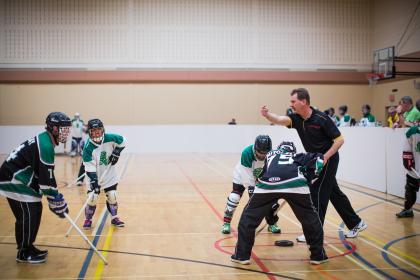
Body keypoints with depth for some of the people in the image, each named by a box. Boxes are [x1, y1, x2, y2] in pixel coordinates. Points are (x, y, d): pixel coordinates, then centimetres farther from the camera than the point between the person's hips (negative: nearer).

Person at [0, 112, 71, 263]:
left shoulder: (44, 141, 9)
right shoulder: (45, 146, -23)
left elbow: (46, 175, 16)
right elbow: (46, 179, -23)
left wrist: (56, 197, 15)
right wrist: (56, 201, -15)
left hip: (20, 179, 10)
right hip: (14, 181, -10)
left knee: (34, 212, 13)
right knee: (28, 215, -5)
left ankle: (28, 247, 23)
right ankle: (24, 253, 7)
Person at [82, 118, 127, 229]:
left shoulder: (110, 138, -16)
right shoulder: (88, 148, -22)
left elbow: (122, 141, 3)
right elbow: (90, 168, -22)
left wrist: (116, 153, -6)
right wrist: (94, 182, -27)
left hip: (109, 175, 2)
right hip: (94, 176, -2)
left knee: (112, 196, 4)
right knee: (92, 198, -8)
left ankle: (114, 218, 24)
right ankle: (88, 220, 14)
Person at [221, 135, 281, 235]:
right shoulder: (247, 153, -37)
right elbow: (248, 178, -34)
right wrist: (252, 191, -37)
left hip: (261, 177, 3)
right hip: (243, 175, -3)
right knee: (234, 197, -16)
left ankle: (272, 223, 13)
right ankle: (226, 223, 0)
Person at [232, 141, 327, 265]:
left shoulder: (270, 155, 41)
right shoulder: (298, 157, 36)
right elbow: (318, 158, 21)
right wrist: (308, 178, 28)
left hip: (268, 183, 1)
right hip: (295, 183, 0)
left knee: (248, 217, 18)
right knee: (310, 218, 21)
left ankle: (242, 255, 18)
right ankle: (318, 255, 26)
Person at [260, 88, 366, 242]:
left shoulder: (321, 119, -22)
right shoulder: (296, 119, -4)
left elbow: (339, 139, -18)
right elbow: (280, 120, -24)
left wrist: (325, 157, -24)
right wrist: (267, 114, -43)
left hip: (328, 159, -7)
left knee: (317, 194, -7)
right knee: (334, 193, 15)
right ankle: (356, 223, 30)